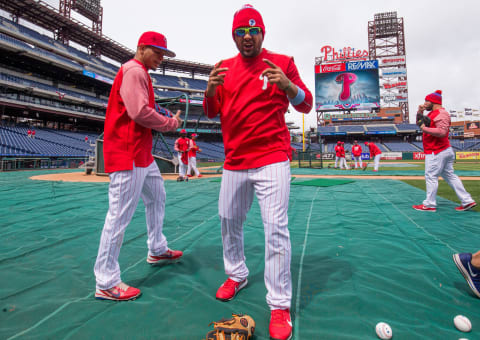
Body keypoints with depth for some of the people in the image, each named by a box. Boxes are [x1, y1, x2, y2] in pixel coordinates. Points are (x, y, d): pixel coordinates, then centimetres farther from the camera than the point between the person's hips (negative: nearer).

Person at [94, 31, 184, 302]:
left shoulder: (141, 73, 22)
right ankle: (106, 283, 5)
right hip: (128, 155, -11)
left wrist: (164, 120, 5)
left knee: (157, 196, 22)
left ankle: (157, 250, 39)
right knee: (120, 215, -7)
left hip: (142, 154, 12)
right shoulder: (134, 71, -11)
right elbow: (139, 112, -23)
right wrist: (171, 123, -10)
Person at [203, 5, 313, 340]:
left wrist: (288, 85, -18)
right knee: (229, 220, 13)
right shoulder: (225, 67, 14)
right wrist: (210, 90, -9)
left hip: (272, 158, -4)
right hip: (234, 161, 5)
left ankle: (280, 306, 7)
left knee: (276, 229, -8)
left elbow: (306, 104, 1)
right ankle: (237, 275, 37)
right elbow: (212, 112, 12)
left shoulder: (282, 62, 5)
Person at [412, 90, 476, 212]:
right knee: (449, 176, 13)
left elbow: (442, 132, -26)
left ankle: (430, 205, 0)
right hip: (445, 151, 10)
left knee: (431, 176, -6)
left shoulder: (441, 113, -14)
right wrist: (419, 112, 9)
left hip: (437, 152, -10)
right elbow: (420, 123, 25)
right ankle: (467, 201, 17)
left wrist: (425, 129, -21)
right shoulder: (433, 113, 17)